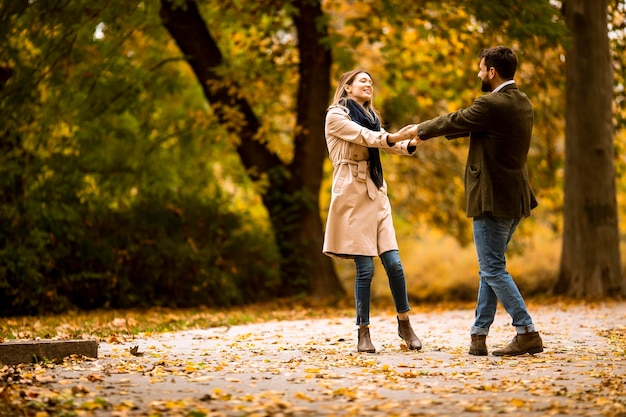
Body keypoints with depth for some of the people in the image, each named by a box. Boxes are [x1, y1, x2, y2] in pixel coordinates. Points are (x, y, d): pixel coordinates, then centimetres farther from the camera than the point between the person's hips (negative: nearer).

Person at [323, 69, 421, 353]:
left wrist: (410, 143, -17)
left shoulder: (370, 116, 20)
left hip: (376, 193, 6)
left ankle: (404, 324, 14)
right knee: (365, 268, -7)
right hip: (352, 194, -6)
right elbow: (363, 136, -18)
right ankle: (363, 333, 3)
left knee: (393, 263, -1)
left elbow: (386, 143, 4)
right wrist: (392, 137, -36)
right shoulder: (336, 116, -1)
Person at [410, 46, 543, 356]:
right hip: (515, 199, 9)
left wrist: (419, 130, 11)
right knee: (490, 269, 14)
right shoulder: (522, 103, 11)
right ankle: (479, 336, 18)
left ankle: (527, 333, -6)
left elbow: (454, 122, -6)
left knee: (493, 270, -3)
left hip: (493, 200, -9)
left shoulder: (491, 105, -18)